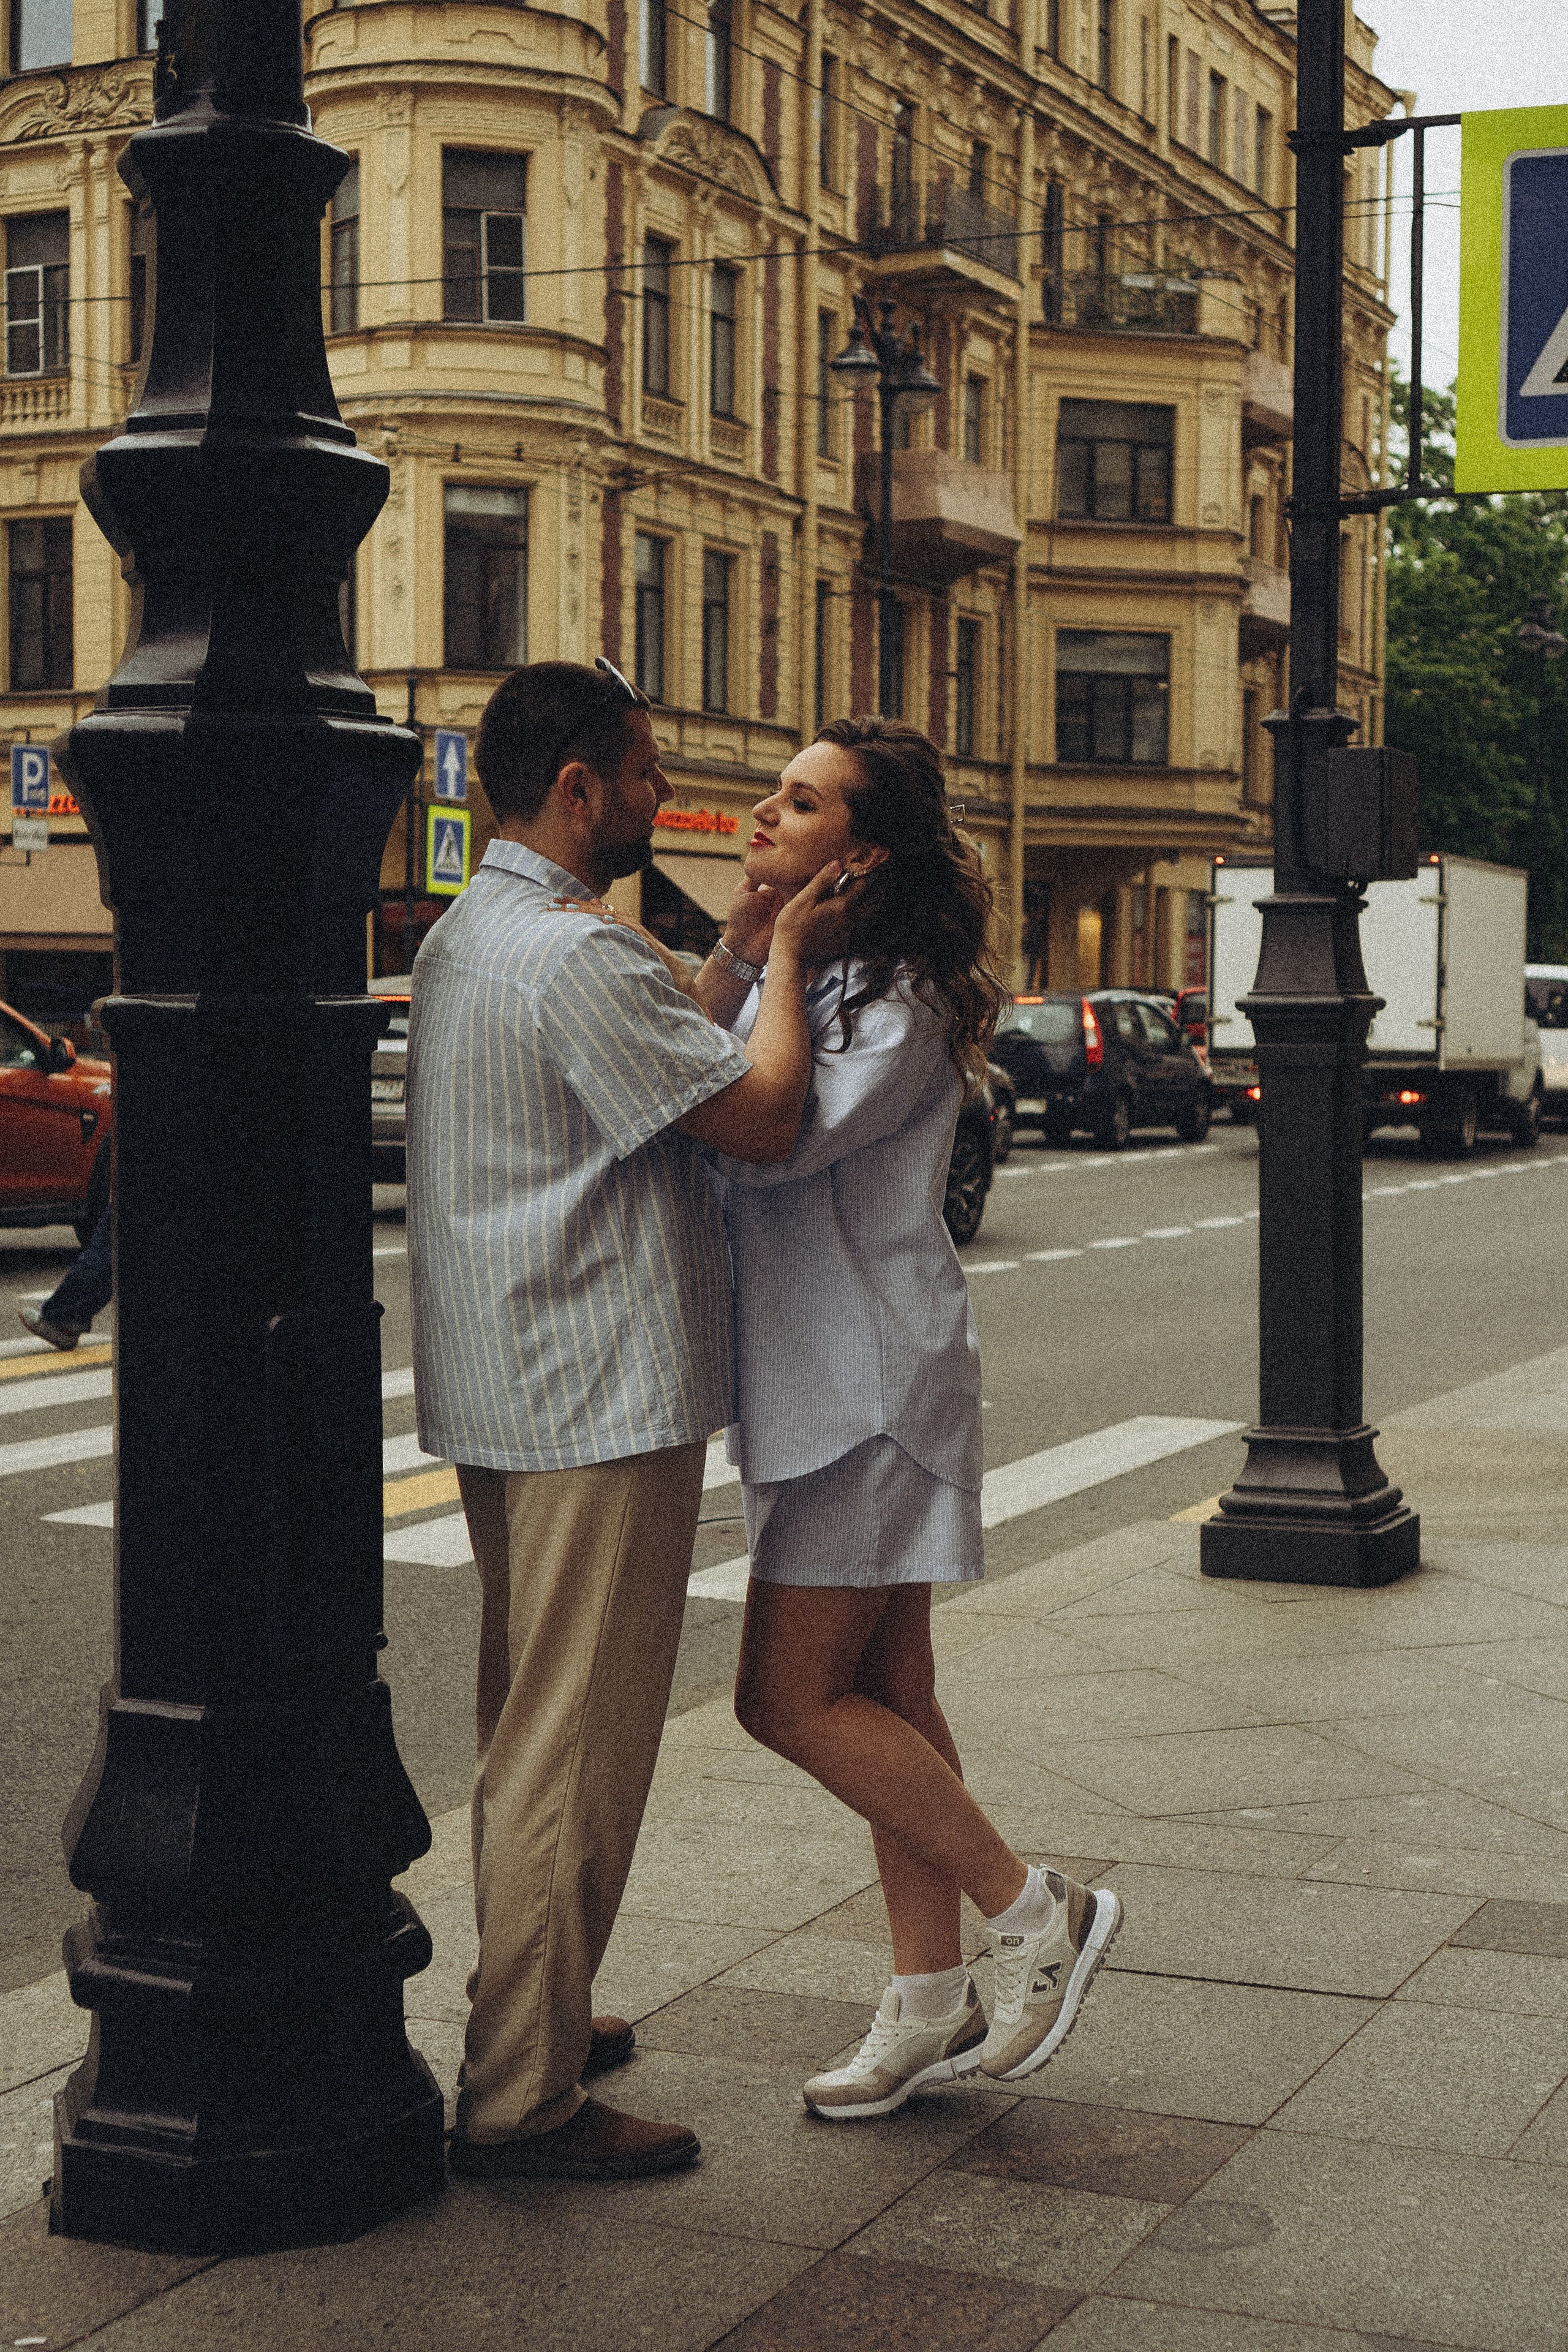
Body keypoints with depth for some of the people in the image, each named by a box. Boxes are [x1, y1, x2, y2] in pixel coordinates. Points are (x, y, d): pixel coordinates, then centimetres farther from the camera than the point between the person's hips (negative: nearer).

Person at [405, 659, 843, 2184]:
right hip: (601, 1400, -11)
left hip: (503, 1395, 11)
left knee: (532, 1729, 20)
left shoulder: (462, 937, 14)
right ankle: (521, 2096, 1)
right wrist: (785, 956, -5)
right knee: (574, 1746, -5)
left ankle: (530, 2017, 32)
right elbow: (761, 1116, -18)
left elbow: (664, 1061, 18)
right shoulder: (574, 955, -19)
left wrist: (735, 950, 15)